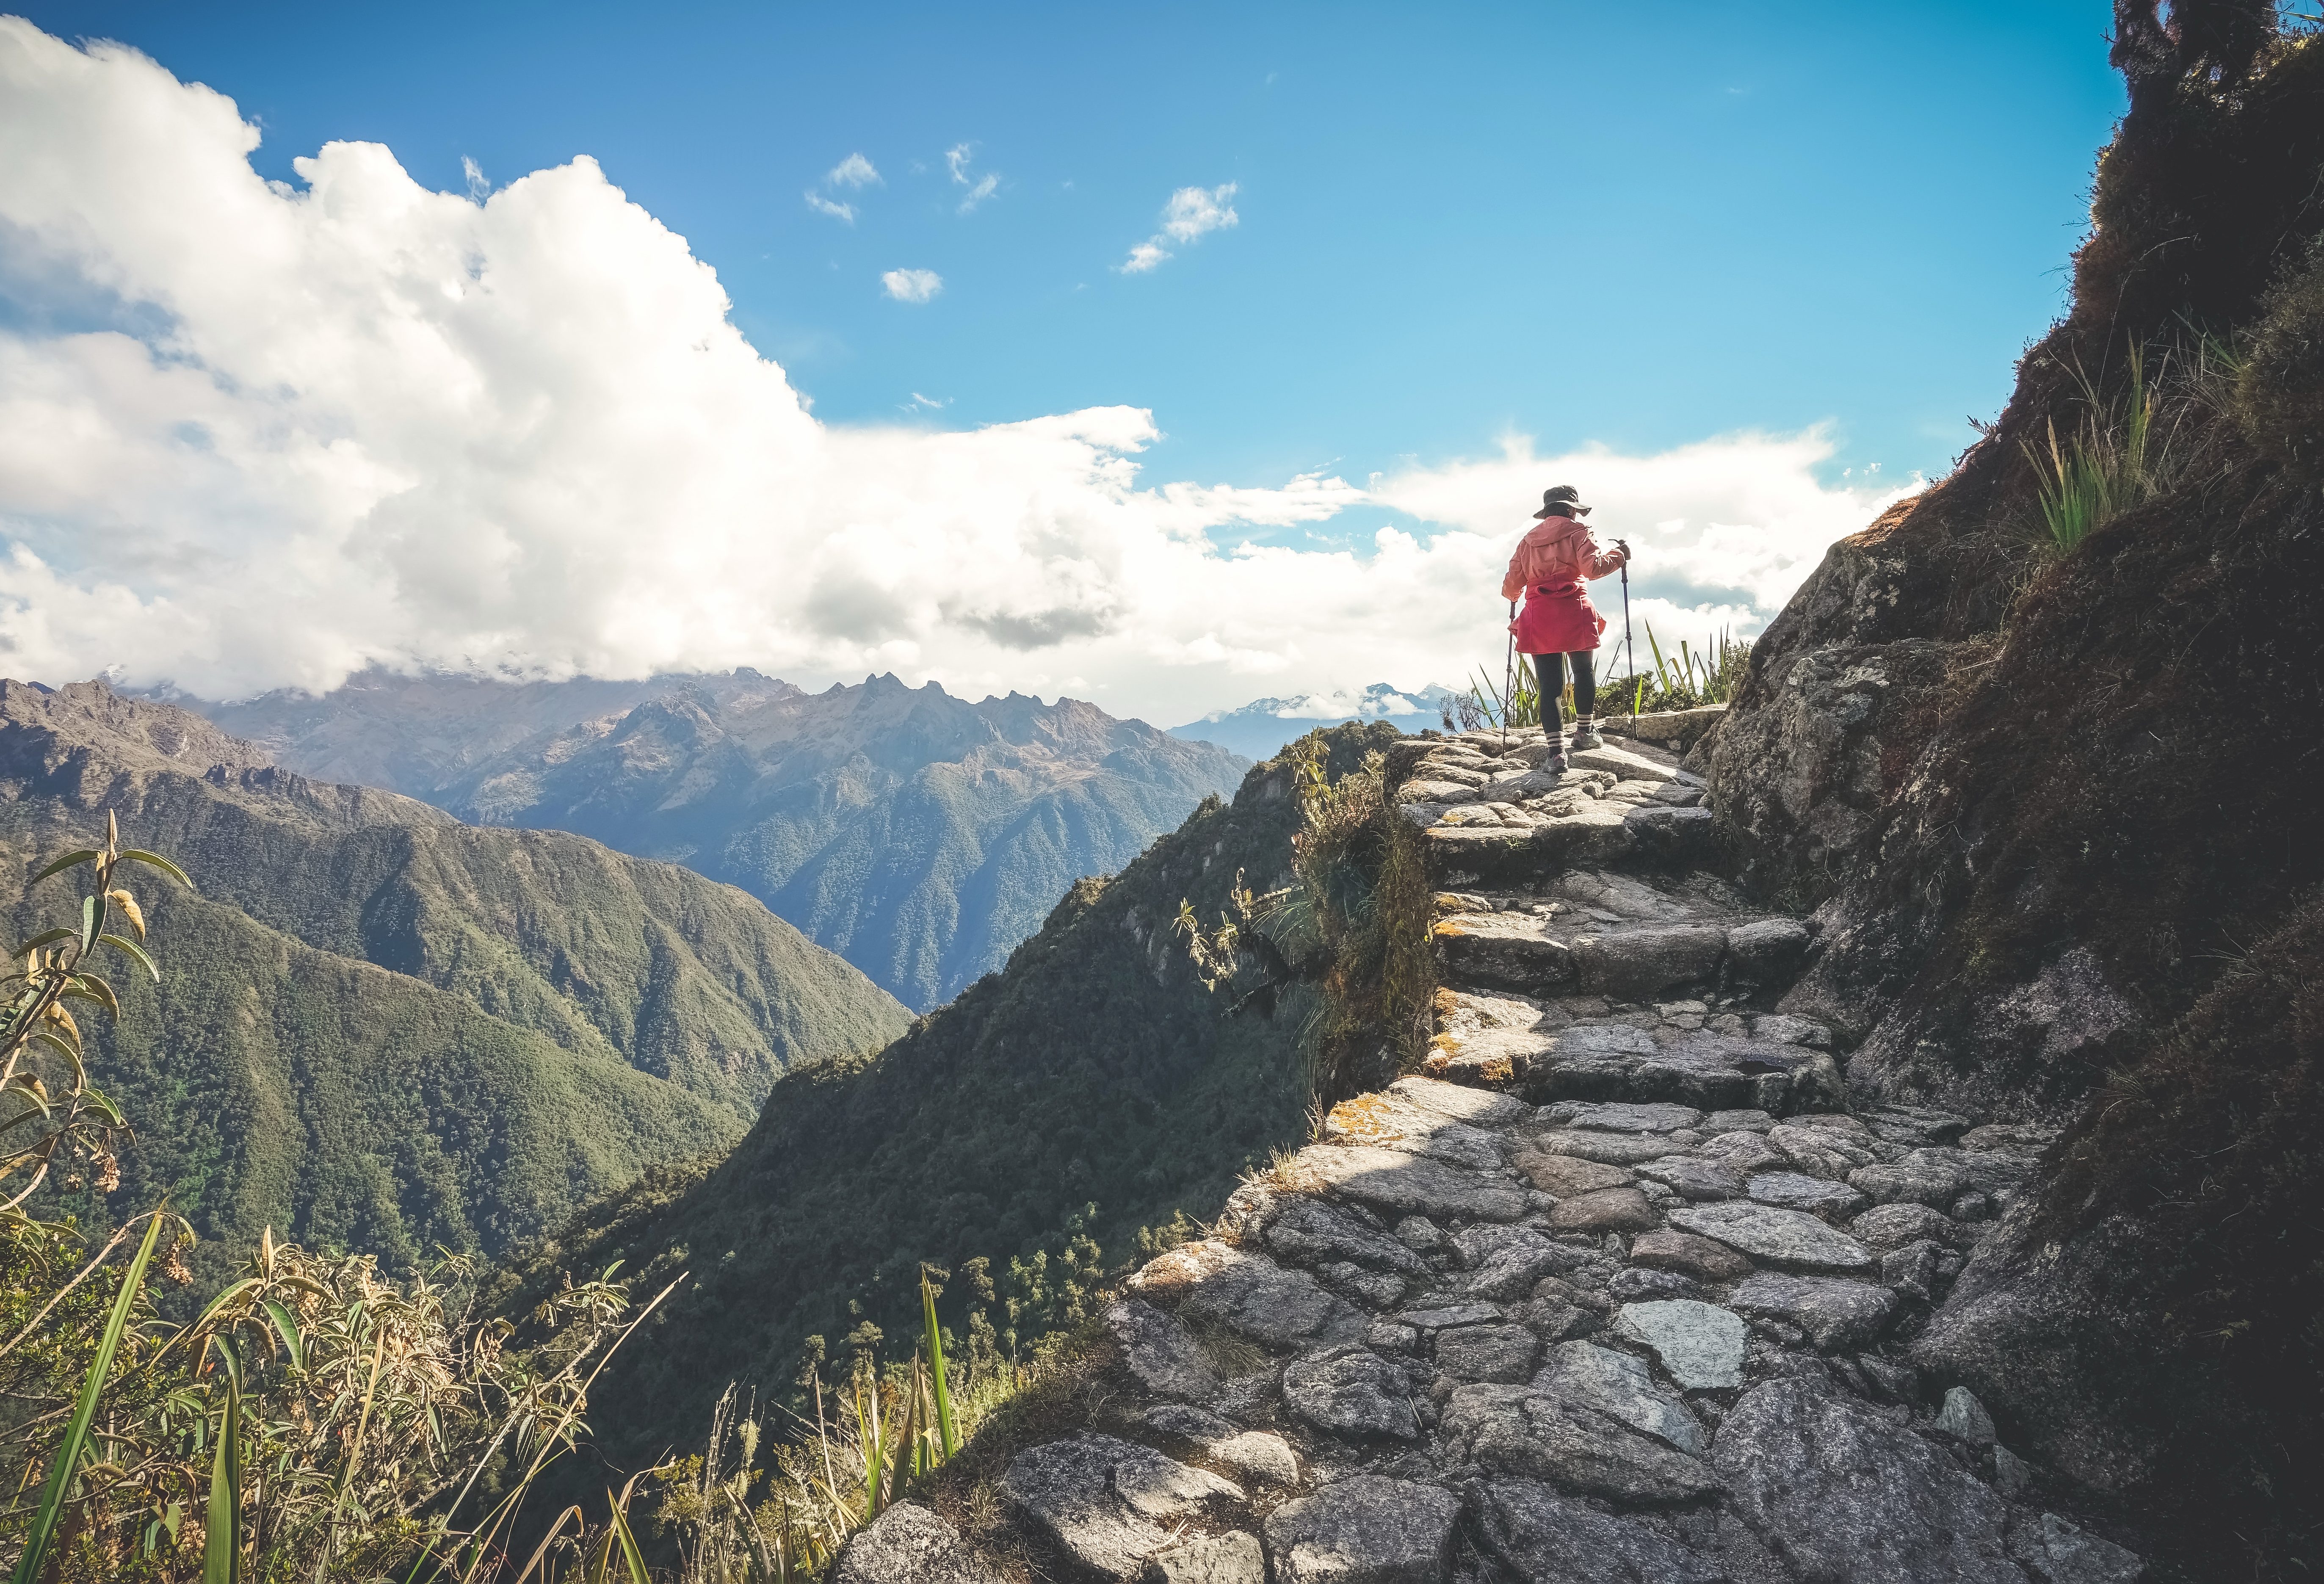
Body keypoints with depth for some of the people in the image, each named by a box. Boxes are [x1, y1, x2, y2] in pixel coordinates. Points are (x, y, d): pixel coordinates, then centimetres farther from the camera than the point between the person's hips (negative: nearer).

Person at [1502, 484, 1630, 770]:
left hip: (1538, 618, 3)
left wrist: (1512, 594, 38)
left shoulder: (1528, 540, 17)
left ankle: (1556, 752, -5)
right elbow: (1593, 567, -12)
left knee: (1549, 685, 1)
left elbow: (1511, 587, 15)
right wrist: (1619, 554, 5)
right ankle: (1585, 732, 28)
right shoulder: (1578, 532, 4)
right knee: (1585, 673, 18)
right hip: (1573, 613, -3)